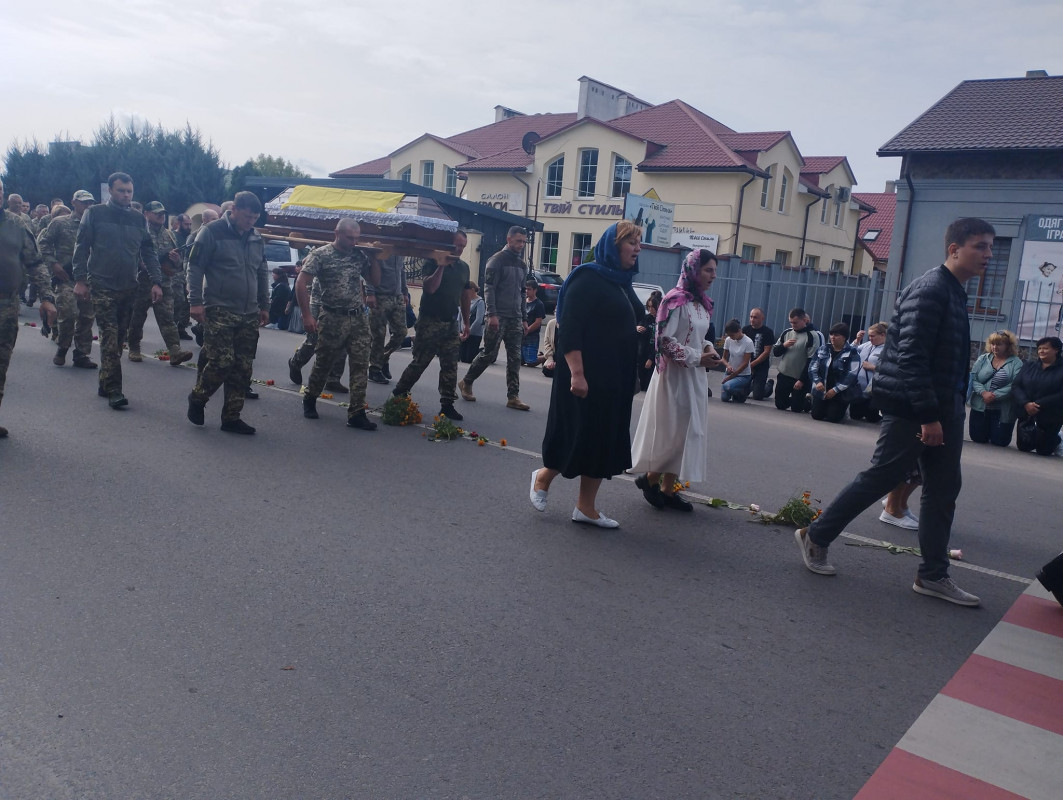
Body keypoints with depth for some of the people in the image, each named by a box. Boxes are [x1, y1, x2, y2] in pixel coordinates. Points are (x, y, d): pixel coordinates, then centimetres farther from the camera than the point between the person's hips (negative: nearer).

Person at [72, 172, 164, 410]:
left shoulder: (138, 218, 10)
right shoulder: (94, 214, 1)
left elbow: (149, 252, 9)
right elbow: (81, 247, -1)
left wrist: (156, 281, -1)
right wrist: (80, 279, -9)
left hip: (129, 288, 4)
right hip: (102, 286, -4)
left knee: (118, 338, 9)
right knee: (110, 339, -10)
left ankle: (105, 383, 20)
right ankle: (114, 390, -10)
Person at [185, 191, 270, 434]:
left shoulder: (256, 238, 13)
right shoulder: (212, 232, -6)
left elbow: (262, 274, 22)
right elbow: (195, 267, -7)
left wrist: (264, 306, 19)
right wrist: (195, 302, -13)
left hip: (249, 315, 6)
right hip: (219, 311, -6)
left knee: (243, 368, 3)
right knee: (222, 362, -12)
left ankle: (231, 417, 12)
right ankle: (197, 399, 15)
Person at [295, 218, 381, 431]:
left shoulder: (360, 255, 7)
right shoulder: (321, 255, -6)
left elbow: (375, 281, 14)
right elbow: (301, 284, -8)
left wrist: (374, 257, 1)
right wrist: (307, 315, -14)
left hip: (359, 318, 4)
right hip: (332, 319, -4)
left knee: (360, 366, -2)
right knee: (323, 363, 9)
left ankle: (356, 413, 2)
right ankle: (309, 400, 33)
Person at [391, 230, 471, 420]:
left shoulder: (463, 267, 13)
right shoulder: (433, 262, -6)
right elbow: (429, 288, -19)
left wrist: (466, 322, 18)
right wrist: (441, 267, -25)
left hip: (451, 324, 6)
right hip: (430, 322, -5)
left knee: (450, 365, 2)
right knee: (419, 363, -2)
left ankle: (447, 405, 7)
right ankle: (397, 396, 15)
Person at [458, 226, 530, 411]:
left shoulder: (522, 265, 17)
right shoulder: (497, 260, -5)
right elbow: (489, 288, -11)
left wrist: (523, 318, 17)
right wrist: (492, 314, -20)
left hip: (515, 319, 6)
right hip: (498, 317, -6)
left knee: (515, 358, 1)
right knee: (489, 354, -3)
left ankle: (513, 396, 2)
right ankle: (466, 382, 17)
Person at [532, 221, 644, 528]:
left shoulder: (622, 283, 12)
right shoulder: (588, 278, -12)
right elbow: (569, 330, -18)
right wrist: (576, 373, -25)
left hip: (617, 377, 8)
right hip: (587, 376, -8)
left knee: (606, 439, 9)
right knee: (580, 434, -1)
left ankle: (586, 507, 17)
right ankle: (543, 477, 26)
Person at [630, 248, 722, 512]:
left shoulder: (702, 303, 12)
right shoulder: (675, 301, -14)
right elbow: (665, 341, -18)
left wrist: (709, 349, 1)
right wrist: (697, 358, -18)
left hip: (695, 377, 8)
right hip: (675, 375, -8)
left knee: (688, 433, 9)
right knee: (672, 433, -3)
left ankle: (668, 489, 18)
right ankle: (650, 477, 15)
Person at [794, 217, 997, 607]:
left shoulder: (954, 292, 15)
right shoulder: (929, 290, -15)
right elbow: (911, 357, -23)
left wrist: (948, 411, 16)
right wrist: (928, 415, -24)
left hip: (940, 408, 10)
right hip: (911, 408, -10)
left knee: (943, 488, 9)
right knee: (880, 478, -1)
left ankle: (933, 575, 18)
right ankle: (815, 537, 14)